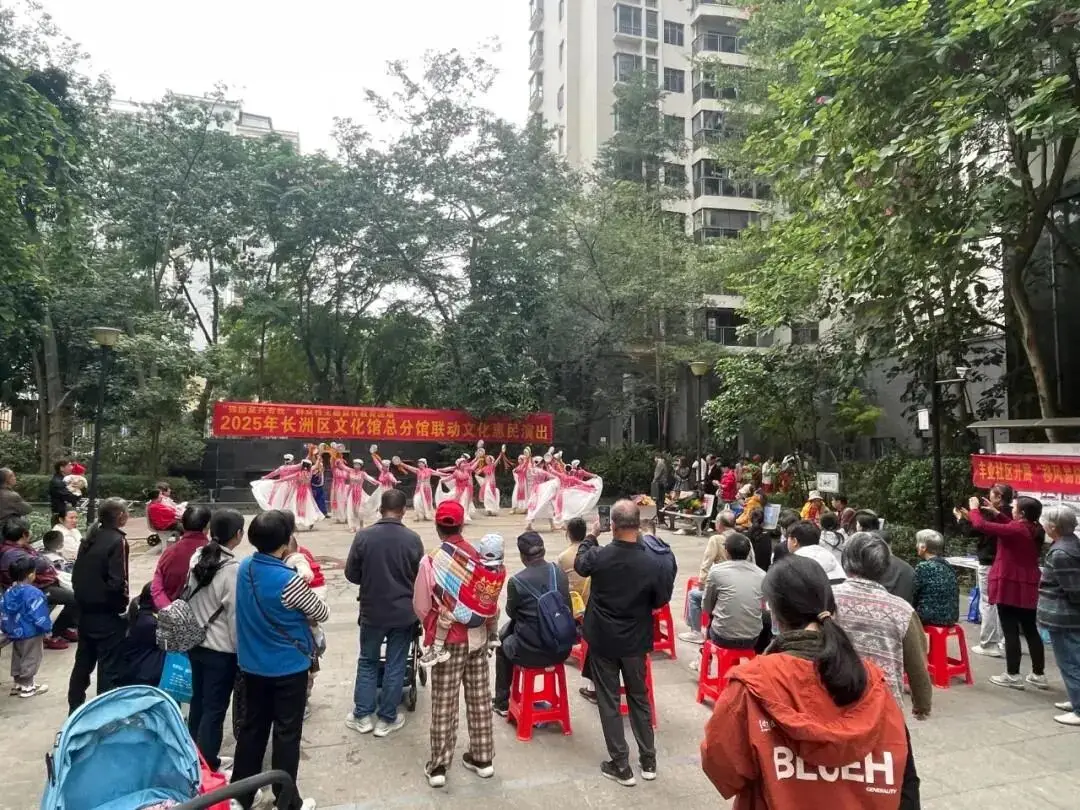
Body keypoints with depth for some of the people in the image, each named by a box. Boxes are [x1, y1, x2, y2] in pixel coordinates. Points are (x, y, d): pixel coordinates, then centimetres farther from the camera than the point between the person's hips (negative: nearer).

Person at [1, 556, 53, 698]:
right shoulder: (33, 593, -23)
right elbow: (39, 615, -21)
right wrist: (48, 629, -7)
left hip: (14, 633, 8)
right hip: (31, 633, -8)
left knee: (17, 659, 19)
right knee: (31, 659, 4)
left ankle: (18, 684, 30)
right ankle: (27, 687, 11)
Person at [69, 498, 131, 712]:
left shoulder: (90, 538, 7)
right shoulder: (117, 540, -17)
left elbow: (76, 574, 12)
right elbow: (117, 582, -22)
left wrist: (83, 596, 18)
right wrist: (124, 601, -7)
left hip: (85, 610, 8)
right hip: (107, 613, -8)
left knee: (83, 661, 19)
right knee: (109, 666, 2)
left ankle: (75, 707, 31)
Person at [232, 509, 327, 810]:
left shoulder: (244, 567, -5)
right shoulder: (289, 580, -27)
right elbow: (322, 613, -13)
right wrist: (301, 616, 7)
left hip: (252, 665, 6)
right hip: (288, 667, -6)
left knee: (252, 728, 19)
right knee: (287, 733, 8)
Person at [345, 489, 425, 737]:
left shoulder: (363, 536, -13)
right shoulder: (413, 539, -13)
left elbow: (351, 574, -4)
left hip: (372, 611, 1)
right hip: (404, 612, 0)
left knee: (367, 662, 18)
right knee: (395, 665, 11)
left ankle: (362, 715, 24)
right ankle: (387, 719, 20)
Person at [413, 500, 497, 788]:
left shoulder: (431, 561, -17)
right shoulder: (480, 556, -8)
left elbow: (421, 606, -8)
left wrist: (432, 630, 11)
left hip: (449, 640, -3)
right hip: (478, 636, 3)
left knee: (444, 702, 8)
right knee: (480, 697, 14)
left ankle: (438, 766, 18)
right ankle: (482, 758, 27)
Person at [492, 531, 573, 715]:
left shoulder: (516, 581, -16)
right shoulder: (560, 572, -3)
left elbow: (511, 612, 2)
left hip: (532, 652, -4)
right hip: (562, 648, 4)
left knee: (502, 646, 27)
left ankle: (502, 702, 37)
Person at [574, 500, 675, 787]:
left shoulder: (598, 556, -20)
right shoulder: (653, 562, -20)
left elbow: (580, 564, 4)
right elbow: (660, 601, -5)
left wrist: (591, 536, 17)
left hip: (603, 640, -1)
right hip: (635, 641, 1)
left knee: (609, 701, 12)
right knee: (639, 698, 19)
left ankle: (620, 765, 19)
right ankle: (648, 761, 30)